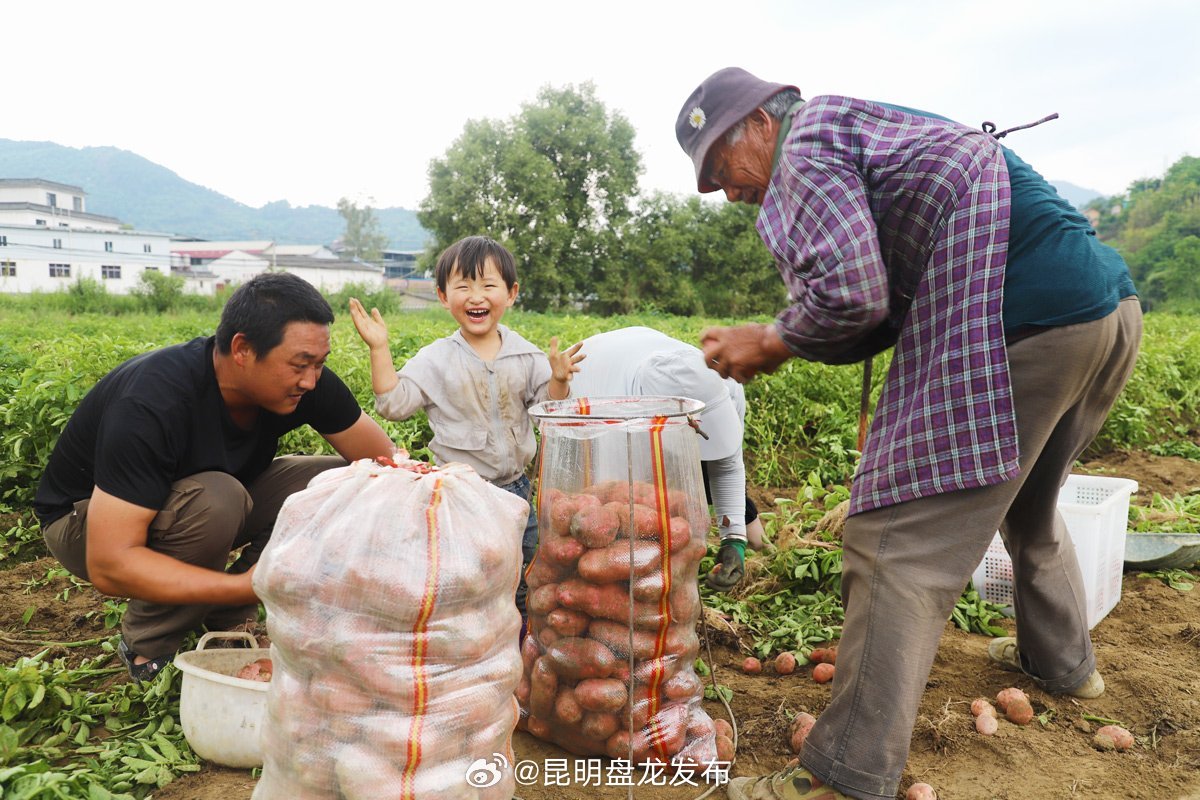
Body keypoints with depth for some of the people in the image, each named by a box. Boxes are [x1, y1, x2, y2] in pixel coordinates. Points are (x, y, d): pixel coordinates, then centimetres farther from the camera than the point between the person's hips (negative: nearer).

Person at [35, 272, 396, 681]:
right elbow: (108, 565, -37)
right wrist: (247, 586, -45)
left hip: (211, 498, 6)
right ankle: (147, 646, -10)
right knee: (215, 500, -38)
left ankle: (227, 619, -3)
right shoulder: (150, 404, -36)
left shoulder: (304, 383, -20)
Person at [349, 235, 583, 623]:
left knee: (523, 581, 17)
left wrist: (559, 379, -19)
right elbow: (393, 403, -10)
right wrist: (379, 349, -16)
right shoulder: (435, 359, -5)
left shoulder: (525, 355, -1)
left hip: (515, 487, 3)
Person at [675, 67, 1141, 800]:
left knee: (901, 547, -8)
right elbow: (888, 307, 20)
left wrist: (771, 342, 0)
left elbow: (850, 296, -17)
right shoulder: (863, 129, 26)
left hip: (1020, 322, -10)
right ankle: (1062, 659, 48)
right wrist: (776, 347, 12)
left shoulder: (808, 138, -1)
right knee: (1030, 504, 29)